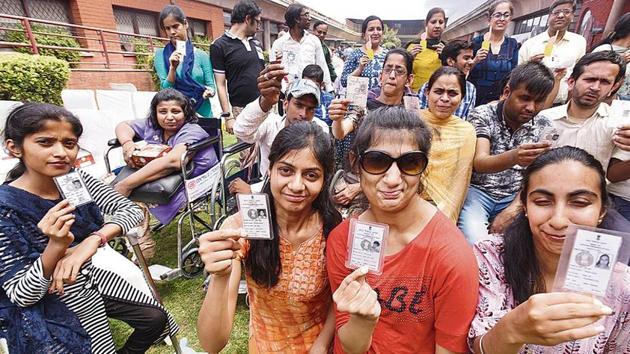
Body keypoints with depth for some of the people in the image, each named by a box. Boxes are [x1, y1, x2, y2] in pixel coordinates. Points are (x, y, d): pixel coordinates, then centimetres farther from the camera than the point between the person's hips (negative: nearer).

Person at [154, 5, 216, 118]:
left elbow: (211, 86, 0)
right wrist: (173, 68, -20)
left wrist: (209, 92, -22)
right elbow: (165, 89, -6)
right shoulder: (161, 54, 0)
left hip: (202, 112, 0)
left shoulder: (202, 55, 0)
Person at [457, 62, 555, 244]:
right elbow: (479, 163, -21)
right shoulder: (481, 115, -7)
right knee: (476, 242, -28)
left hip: (515, 197, 4)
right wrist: (513, 157, -42)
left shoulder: (544, 127, 5)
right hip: (477, 191, -4)